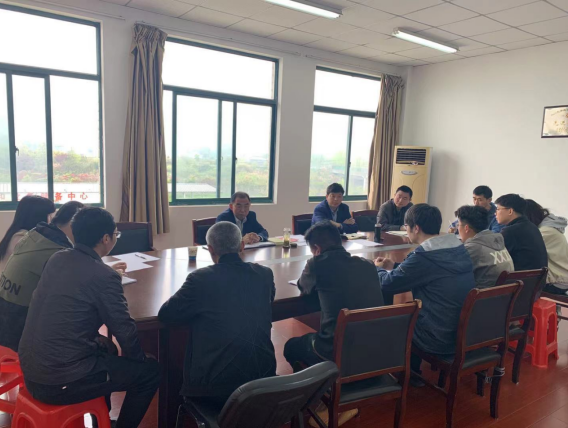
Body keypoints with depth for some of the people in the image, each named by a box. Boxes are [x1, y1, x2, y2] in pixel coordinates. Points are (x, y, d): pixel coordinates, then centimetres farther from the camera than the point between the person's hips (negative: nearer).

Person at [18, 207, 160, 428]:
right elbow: (125, 332, -12)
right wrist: (140, 358, 7)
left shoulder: (57, 259, 2)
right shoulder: (104, 277, -19)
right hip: (61, 381, -8)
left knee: (104, 346, 32)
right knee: (150, 371, 3)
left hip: (30, 371, 8)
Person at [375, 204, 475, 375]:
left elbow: (387, 284, -11)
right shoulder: (459, 248, 3)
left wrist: (378, 269, 10)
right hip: (466, 333, 7)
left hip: (439, 339, -7)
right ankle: (412, 372, 37)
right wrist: (394, 267, 18)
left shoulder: (424, 256, -23)